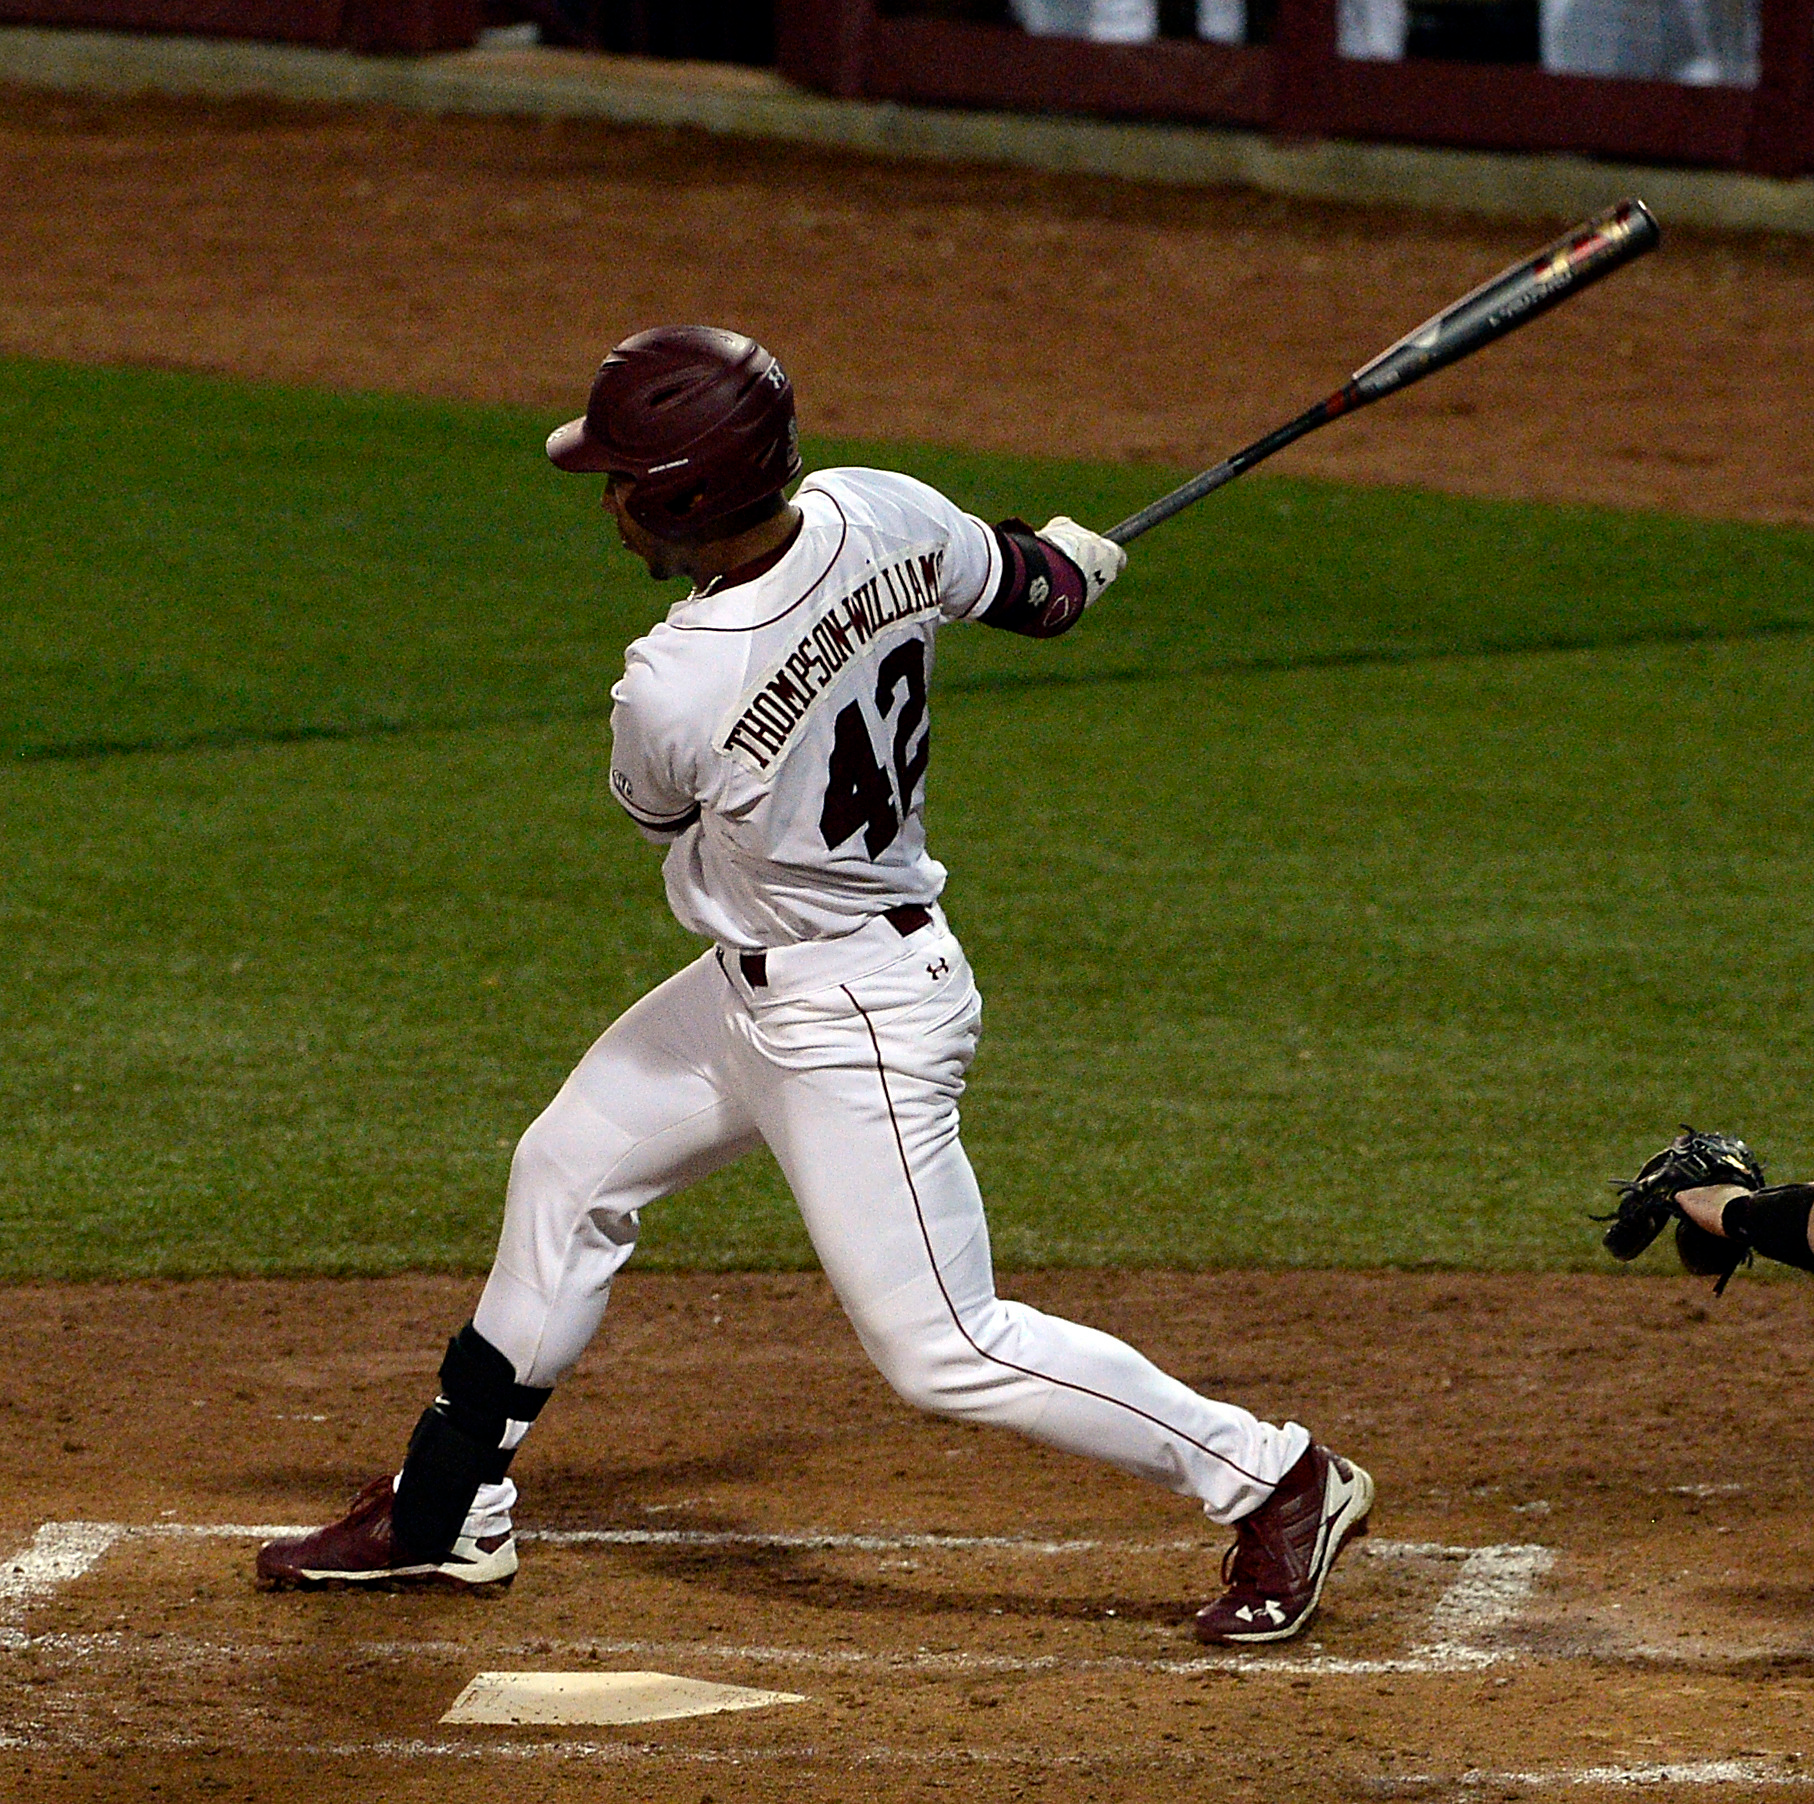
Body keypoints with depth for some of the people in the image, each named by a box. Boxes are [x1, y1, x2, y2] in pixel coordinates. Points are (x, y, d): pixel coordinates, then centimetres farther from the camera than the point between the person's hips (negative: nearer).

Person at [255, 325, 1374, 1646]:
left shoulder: (670, 693, -31)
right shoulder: (883, 518, -14)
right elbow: (1038, 590, 5)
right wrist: (1068, 562, 30)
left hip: (854, 1023, -10)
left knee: (944, 1348, -1)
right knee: (566, 1175, 19)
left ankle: (1278, 1481, 10)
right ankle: (448, 1513, 34)